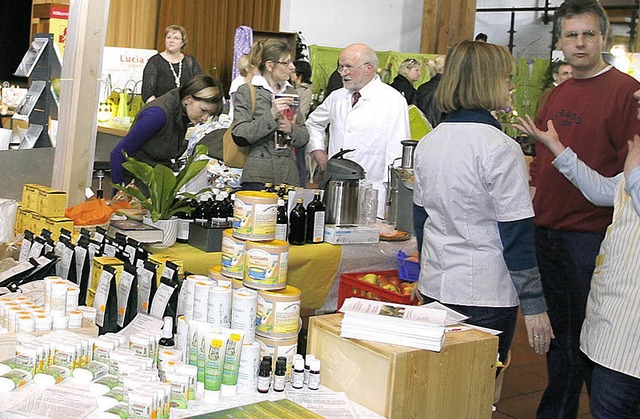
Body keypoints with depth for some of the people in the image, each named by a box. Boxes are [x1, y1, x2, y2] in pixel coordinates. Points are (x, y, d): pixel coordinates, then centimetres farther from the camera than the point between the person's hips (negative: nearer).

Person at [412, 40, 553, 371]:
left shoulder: (428, 143, 6)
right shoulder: (500, 148, -16)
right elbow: (516, 233, -15)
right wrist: (534, 305, -8)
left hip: (435, 287, 7)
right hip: (485, 295, -7)